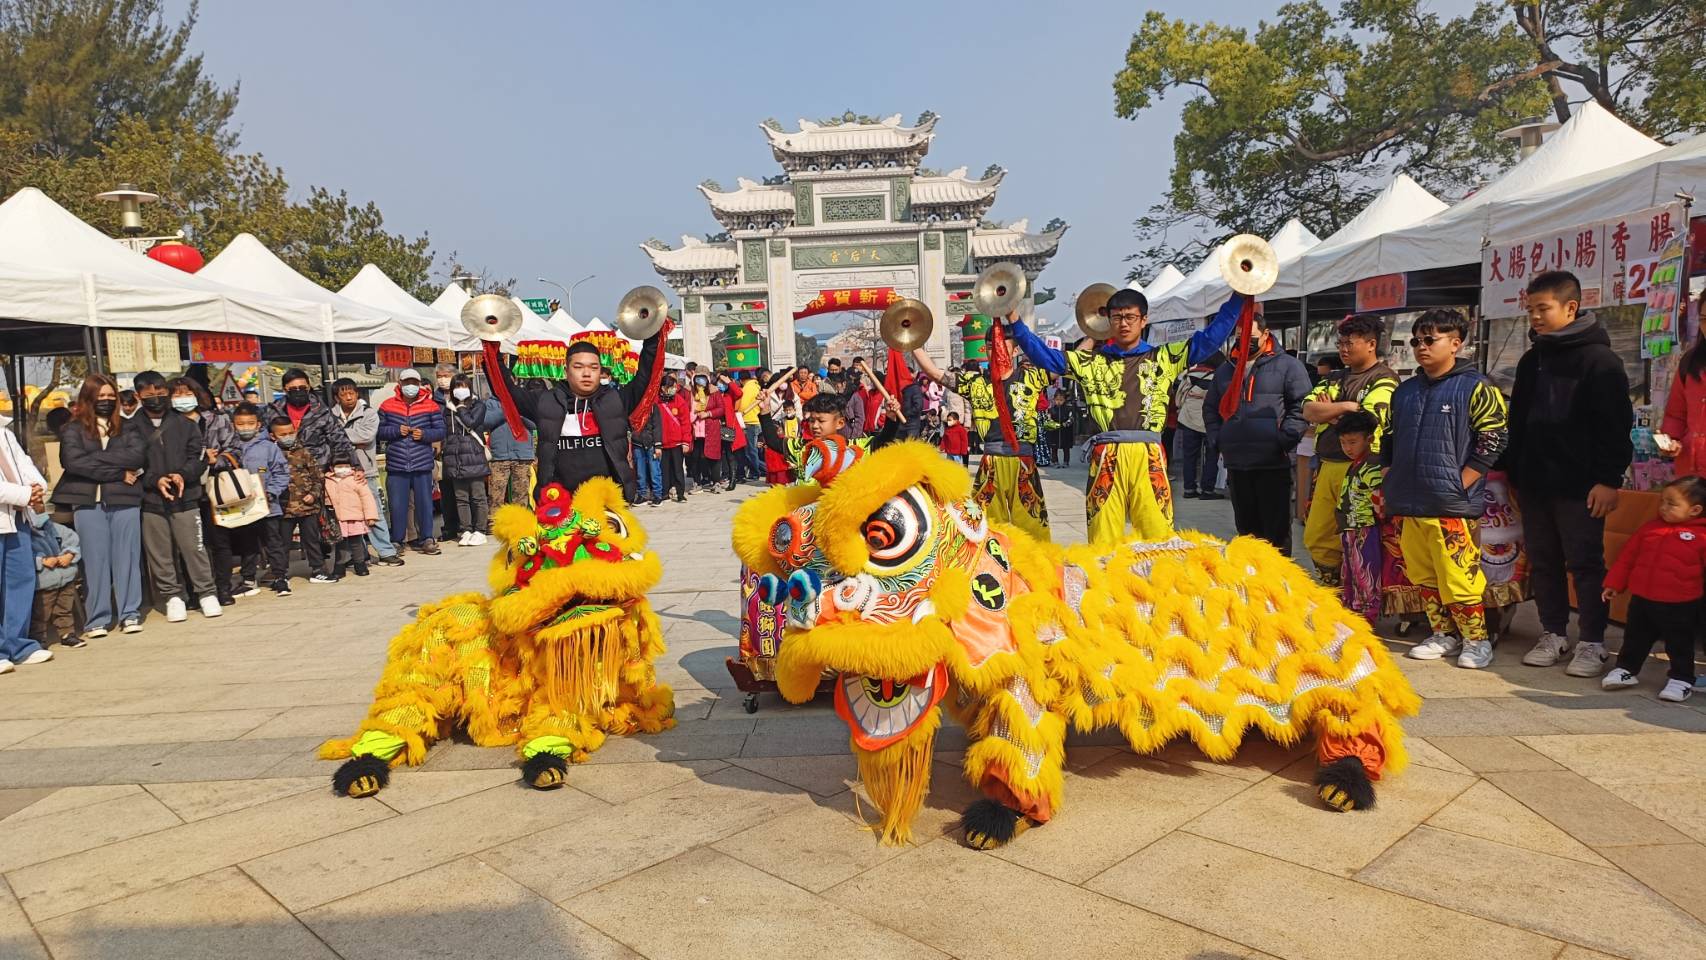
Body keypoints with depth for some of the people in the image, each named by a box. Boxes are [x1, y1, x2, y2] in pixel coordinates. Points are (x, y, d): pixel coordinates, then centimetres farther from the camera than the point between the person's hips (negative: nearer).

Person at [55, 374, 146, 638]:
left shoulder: (127, 428, 13)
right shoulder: (73, 430, 8)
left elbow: (139, 455, -4)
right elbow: (73, 462, -8)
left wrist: (96, 457, -8)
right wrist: (119, 472, -9)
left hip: (124, 500, 1)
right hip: (88, 502, -1)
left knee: (127, 557, 2)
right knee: (95, 560, 1)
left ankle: (130, 614, 9)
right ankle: (97, 619, 6)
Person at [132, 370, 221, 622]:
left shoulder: (186, 424, 8)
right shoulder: (132, 428, 4)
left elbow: (198, 456, 4)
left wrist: (182, 475, -13)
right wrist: (155, 480, -14)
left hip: (185, 497, 0)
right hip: (150, 500, 0)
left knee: (194, 547, -1)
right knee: (159, 553, 5)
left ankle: (206, 593, 8)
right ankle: (172, 596, 15)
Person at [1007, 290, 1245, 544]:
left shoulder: (1164, 358, 14)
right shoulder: (1092, 361, 14)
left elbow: (1210, 337, 11)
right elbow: (1044, 356, 9)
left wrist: (1238, 297, 4)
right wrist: (1015, 322, 0)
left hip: (1148, 456, 0)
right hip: (1106, 457, 0)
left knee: (1158, 534, -3)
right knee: (1102, 537, 2)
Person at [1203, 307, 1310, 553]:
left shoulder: (1287, 365, 1)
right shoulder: (1226, 370, 17)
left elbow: (1302, 405, -5)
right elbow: (1210, 409, 22)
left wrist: (1284, 440, -12)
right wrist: (1218, 439, 9)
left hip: (1274, 464, -5)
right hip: (1235, 463, 5)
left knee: (1276, 528, 0)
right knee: (1246, 526, 14)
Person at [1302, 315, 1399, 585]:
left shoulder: (1384, 380, -4)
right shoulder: (1335, 378, 17)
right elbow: (1308, 410, 3)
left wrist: (1327, 411, -3)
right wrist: (1345, 406, -11)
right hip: (1327, 466, 7)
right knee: (1315, 538, 11)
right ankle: (1331, 589, 25)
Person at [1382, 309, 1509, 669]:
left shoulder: (1476, 388, -2)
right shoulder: (1404, 391, 16)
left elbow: (1492, 442, -7)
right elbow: (1389, 440, 23)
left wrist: (1460, 486, -12)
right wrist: (1389, 485, 14)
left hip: (1452, 506, -6)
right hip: (1408, 504, 6)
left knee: (1458, 576, -6)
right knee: (1423, 575, 10)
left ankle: (1476, 639, 9)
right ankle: (1443, 635, 22)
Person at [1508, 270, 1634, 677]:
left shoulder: (1600, 359, -6)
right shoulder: (1531, 360, 15)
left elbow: (1616, 426, -11)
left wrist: (1609, 479, -16)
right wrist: (1513, 472, 15)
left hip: (1580, 486, -6)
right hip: (1534, 483, 7)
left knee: (1585, 563, 1)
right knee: (1542, 562, 11)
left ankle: (1592, 643, 10)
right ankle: (1553, 633, 22)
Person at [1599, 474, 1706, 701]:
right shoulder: (1651, 527, 6)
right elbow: (1628, 556, 11)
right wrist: (1614, 584, 11)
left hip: (1680, 606, -4)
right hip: (1642, 600, 4)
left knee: (1680, 645, 8)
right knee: (1635, 638, 15)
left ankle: (1681, 679, 22)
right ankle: (1626, 669, 29)